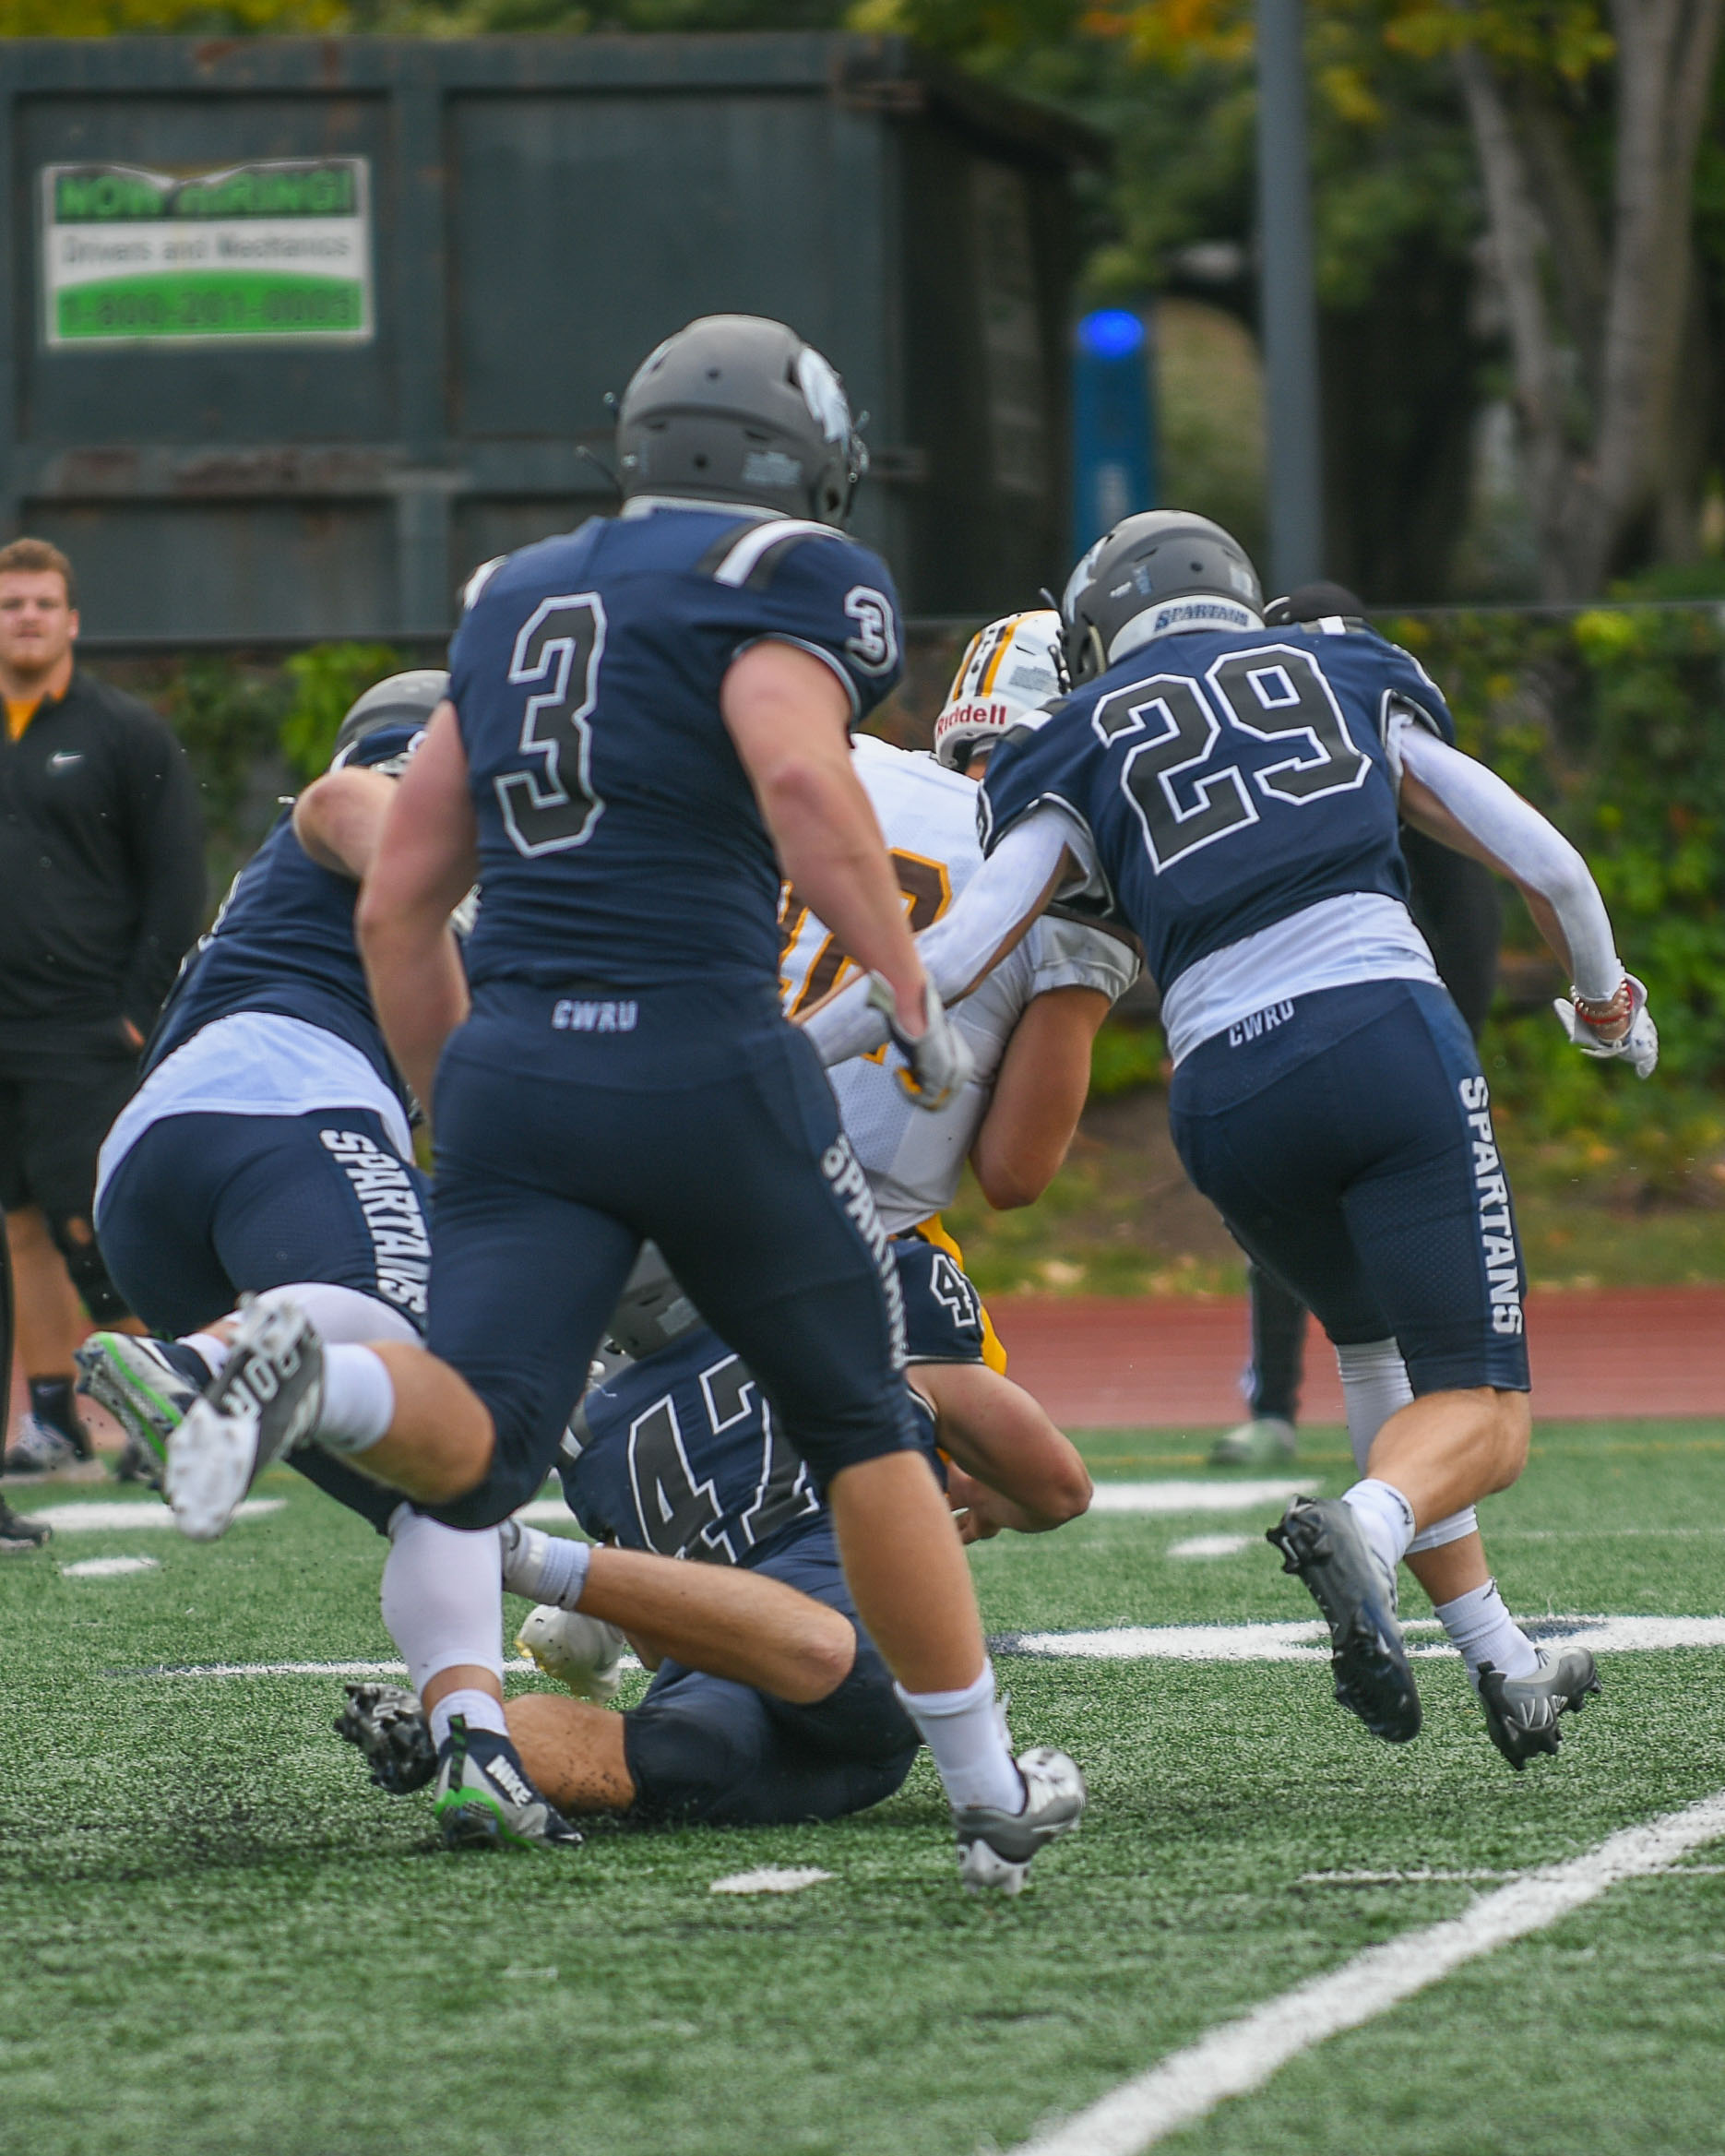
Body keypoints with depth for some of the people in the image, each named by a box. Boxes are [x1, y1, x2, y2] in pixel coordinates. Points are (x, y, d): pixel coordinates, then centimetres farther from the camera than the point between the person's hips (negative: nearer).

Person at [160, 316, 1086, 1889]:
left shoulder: (514, 600, 21)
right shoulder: (788, 579, 1)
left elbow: (395, 906, 21)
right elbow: (801, 776, -20)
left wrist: (458, 1109, 29)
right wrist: (914, 998, -11)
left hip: (512, 1069, 4)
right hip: (703, 1057, -4)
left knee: (478, 1449, -7)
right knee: (863, 1430, 14)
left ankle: (316, 1376, -39)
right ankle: (989, 1791, 22)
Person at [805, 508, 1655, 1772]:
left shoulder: (1084, 750, 17)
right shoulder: (1347, 675, 21)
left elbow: (957, 956, 4)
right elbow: (1547, 866, 18)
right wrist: (1604, 999, 37)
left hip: (1230, 1092, 2)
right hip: (1391, 1038, -2)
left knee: (1379, 1347, 29)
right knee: (1480, 1414, 2)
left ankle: (1506, 1667, 24)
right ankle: (1367, 1527, -33)